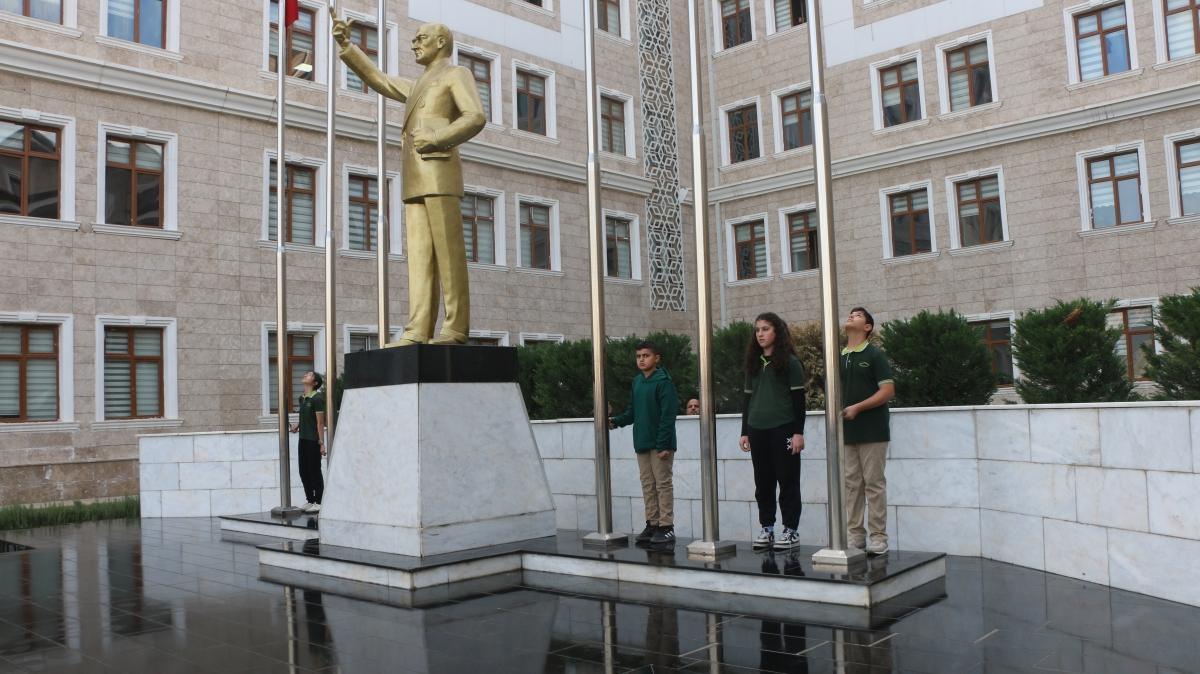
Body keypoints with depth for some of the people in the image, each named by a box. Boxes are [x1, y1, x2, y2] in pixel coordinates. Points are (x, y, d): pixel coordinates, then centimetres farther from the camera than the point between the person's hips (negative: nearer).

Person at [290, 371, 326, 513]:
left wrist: (321, 443, -17)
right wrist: (297, 425, 7)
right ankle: (310, 500, 23)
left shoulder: (317, 399, -12)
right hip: (303, 439, 8)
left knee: (315, 471, -1)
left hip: (313, 440, -8)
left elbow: (320, 422, -15)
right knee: (303, 471, 12)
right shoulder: (302, 398, 11)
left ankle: (318, 503, 7)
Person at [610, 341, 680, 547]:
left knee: (663, 484, -1)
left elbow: (668, 415, -16)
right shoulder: (637, 382, 11)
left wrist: (664, 444, -19)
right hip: (642, 443, 7)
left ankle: (666, 526, 5)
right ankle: (652, 524, 20)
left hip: (660, 444, -7)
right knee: (647, 485, 12)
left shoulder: (663, 382, -12)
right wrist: (616, 421, -1)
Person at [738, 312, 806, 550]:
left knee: (788, 481, 2)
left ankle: (791, 530, 8)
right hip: (757, 430, 5)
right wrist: (745, 432, 11)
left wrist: (798, 432, -11)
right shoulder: (753, 363, 12)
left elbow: (798, 399, -5)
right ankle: (766, 528, 15)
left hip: (783, 429, -5)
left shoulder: (790, 362, -2)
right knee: (763, 483, 7)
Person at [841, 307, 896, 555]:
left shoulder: (874, 355, -3)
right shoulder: (839, 358, 13)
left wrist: (857, 407, -17)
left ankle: (879, 537, 4)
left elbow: (888, 391, -10)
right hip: (846, 432, 5)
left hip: (871, 431, -5)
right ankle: (854, 535, 14)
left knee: (874, 484, -1)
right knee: (851, 485, 7)